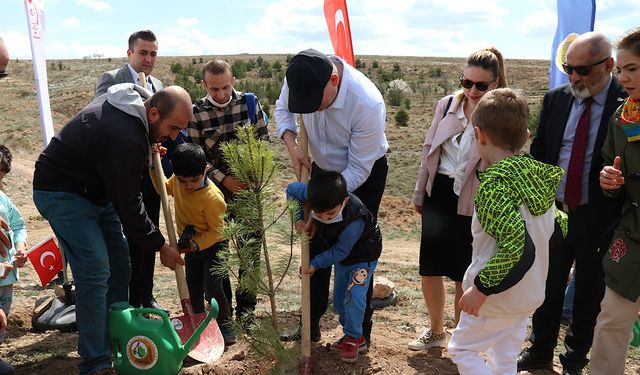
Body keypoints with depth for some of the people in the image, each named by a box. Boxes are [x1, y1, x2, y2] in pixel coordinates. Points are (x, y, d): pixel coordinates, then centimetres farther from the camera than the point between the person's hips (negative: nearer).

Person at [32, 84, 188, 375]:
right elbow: (127, 203, -24)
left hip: (96, 189, 10)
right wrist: (159, 246, -14)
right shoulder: (124, 138, -32)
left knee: (119, 264, 9)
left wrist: (149, 151, 3)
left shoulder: (135, 99, -3)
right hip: (62, 192, -10)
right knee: (95, 272, -17)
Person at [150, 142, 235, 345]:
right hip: (192, 244, 7)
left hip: (213, 244, -7)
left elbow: (216, 230, -23)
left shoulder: (212, 197, -31)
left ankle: (225, 326, 4)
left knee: (212, 286, -11)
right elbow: (164, 188, 13)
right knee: (193, 287, 12)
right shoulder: (177, 182, -12)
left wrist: (196, 244, -33)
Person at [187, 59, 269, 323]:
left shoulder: (249, 102, -2)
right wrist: (223, 178, -13)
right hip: (216, 189, -1)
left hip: (248, 187, 1)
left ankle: (246, 306, 22)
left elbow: (263, 138, 5)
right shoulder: (196, 113, -6)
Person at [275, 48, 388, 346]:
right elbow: (283, 109, 1)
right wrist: (292, 145, -19)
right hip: (323, 167, 5)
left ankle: (360, 332, 18)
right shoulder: (299, 78, -23)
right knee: (315, 246, 9)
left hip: (364, 175, -5)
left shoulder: (368, 103, -37)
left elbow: (358, 169, -27)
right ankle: (311, 323, 25)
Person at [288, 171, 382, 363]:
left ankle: (353, 338, 3)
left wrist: (315, 264, -19)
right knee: (339, 299, 11)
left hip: (363, 256, -6)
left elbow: (340, 251, -28)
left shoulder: (353, 222, -42)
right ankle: (352, 335, 29)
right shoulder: (313, 194, -29)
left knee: (354, 297, -19)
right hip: (342, 257, 6)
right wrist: (300, 220, -17)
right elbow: (291, 189, -11)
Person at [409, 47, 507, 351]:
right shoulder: (447, 104, 0)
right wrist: (420, 193, 13)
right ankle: (436, 331, 37)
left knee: (463, 277, 11)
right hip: (439, 195, 5)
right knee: (428, 270, 13)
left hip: (473, 204, -4)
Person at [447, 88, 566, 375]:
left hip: (499, 297, -8)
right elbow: (551, 229, 7)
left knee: (461, 348, 11)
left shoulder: (494, 184, -25)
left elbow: (517, 248, -32)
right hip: (531, 294, 8)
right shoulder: (540, 174, -2)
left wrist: (481, 288, -24)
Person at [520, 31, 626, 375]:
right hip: (553, 211, 3)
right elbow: (538, 153, 5)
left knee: (589, 294, 15)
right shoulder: (556, 99, 0)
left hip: (598, 218, -3)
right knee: (547, 286, 17)